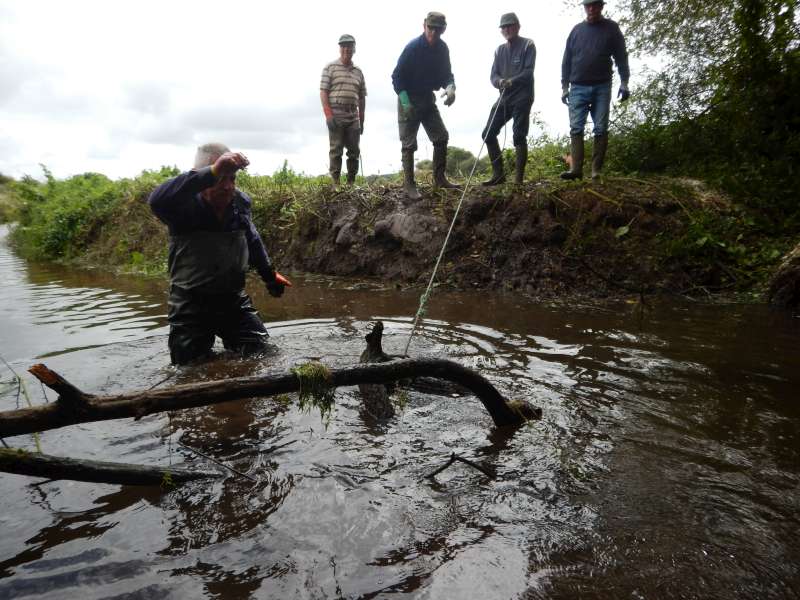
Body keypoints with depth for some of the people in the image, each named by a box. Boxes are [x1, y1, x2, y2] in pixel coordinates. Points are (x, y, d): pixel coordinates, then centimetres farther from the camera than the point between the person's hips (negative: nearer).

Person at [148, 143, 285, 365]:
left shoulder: (240, 201, -2)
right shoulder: (185, 205, -18)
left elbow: (252, 242, 17)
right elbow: (157, 200, -44)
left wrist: (270, 275, 28)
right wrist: (213, 172, -51)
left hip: (234, 299, 4)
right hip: (191, 304, -4)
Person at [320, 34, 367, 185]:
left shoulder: (358, 72, 16)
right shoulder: (330, 68, 4)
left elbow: (362, 97, 17)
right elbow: (323, 92, -3)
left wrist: (361, 120, 12)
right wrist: (328, 114, -14)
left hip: (353, 118, 4)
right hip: (335, 117, -4)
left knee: (354, 151, 2)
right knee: (336, 151, -4)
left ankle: (352, 182, 8)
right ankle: (335, 182, -3)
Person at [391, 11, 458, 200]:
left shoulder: (442, 49, -1)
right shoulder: (413, 47, -17)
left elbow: (446, 74, 8)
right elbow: (397, 77, -16)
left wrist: (450, 88, -16)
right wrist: (405, 103, -24)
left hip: (428, 99, 6)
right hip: (409, 100, -6)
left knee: (441, 137, 2)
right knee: (409, 144, -6)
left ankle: (439, 178, 9)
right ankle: (408, 184, -3)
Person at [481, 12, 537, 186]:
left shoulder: (528, 45, 0)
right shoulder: (499, 50, 16)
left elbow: (528, 72, -10)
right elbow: (493, 76, 8)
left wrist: (512, 81, -27)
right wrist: (500, 81, -15)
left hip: (522, 97, -6)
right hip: (504, 97, 6)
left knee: (519, 137, -9)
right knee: (488, 133, -1)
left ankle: (518, 178, -6)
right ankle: (498, 174, 6)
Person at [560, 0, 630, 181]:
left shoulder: (611, 28, 6)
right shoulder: (576, 30, 11)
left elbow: (621, 57, 3)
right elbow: (566, 61, 12)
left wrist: (624, 83, -7)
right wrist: (564, 87, 6)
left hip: (602, 87, -1)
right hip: (578, 88, 1)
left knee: (601, 129, -4)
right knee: (576, 128, -8)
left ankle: (596, 170, -2)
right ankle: (576, 169, -12)